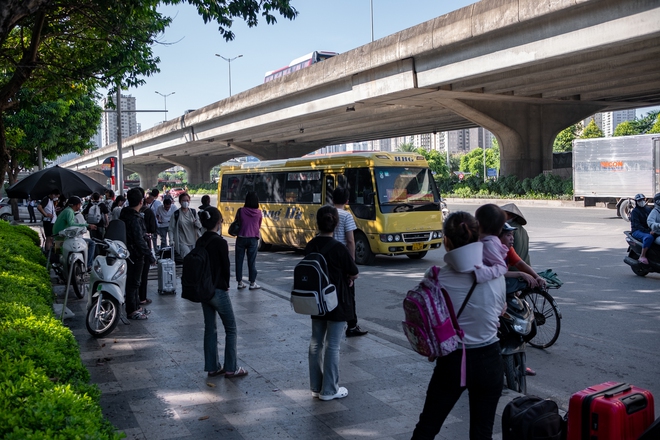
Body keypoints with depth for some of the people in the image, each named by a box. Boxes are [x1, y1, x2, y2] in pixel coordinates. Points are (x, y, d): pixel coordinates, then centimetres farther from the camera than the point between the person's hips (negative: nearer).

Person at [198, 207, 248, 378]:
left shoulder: (200, 242, 3)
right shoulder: (220, 242, -16)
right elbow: (225, 267, -11)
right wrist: (226, 285, 4)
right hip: (218, 290, -7)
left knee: (210, 329, 14)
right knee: (231, 328, 6)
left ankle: (212, 367, 20)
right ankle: (230, 368, 9)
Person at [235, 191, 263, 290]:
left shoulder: (241, 211, -9)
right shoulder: (258, 212, -5)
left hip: (241, 238, 0)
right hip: (253, 239, 0)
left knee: (239, 260, 9)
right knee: (252, 261, 6)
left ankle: (240, 282, 13)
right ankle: (252, 283, 9)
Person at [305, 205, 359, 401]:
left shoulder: (310, 246, -2)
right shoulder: (338, 249, -20)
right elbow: (354, 274, -11)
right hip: (337, 303, -6)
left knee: (316, 343, 15)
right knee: (332, 346, 3)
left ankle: (316, 386, 25)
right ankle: (329, 390, 13)